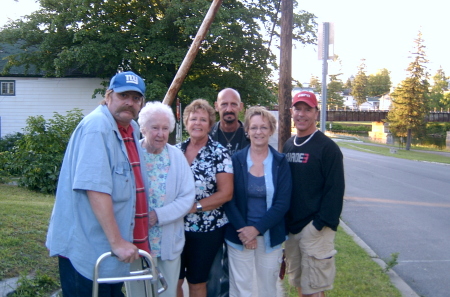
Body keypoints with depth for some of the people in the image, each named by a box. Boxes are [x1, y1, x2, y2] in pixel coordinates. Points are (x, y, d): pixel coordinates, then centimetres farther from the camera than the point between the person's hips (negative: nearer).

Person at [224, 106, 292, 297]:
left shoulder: (280, 163, -1)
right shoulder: (236, 160, -3)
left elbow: (283, 202, -7)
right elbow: (228, 199, -4)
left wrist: (257, 229, -14)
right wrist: (242, 229, -14)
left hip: (270, 235, 1)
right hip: (240, 234, -1)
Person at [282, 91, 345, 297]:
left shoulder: (327, 147, -9)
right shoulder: (287, 146, 11)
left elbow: (335, 189, -13)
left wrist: (320, 224, -18)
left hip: (315, 228, -6)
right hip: (290, 227, 6)